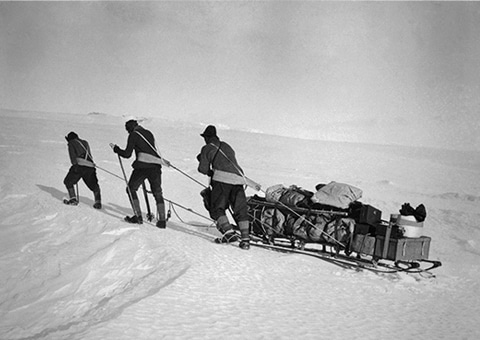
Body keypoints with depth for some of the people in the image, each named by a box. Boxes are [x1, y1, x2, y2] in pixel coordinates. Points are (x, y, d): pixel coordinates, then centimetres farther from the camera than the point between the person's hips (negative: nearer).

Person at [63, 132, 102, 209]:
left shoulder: (71, 143, 15)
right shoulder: (85, 142, 31)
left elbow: (72, 154, -2)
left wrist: (75, 164, -8)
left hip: (80, 165, -4)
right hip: (90, 166, 4)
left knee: (68, 181, 16)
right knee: (94, 186, 15)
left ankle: (73, 199, 10)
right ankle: (98, 202, 3)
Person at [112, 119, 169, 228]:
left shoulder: (133, 135, 1)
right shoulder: (149, 133, 18)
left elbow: (127, 154, -2)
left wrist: (116, 149, 12)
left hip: (142, 166, -5)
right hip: (155, 166, 5)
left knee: (131, 189, 13)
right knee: (158, 193, 12)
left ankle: (138, 216, 6)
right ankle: (162, 220, 5)